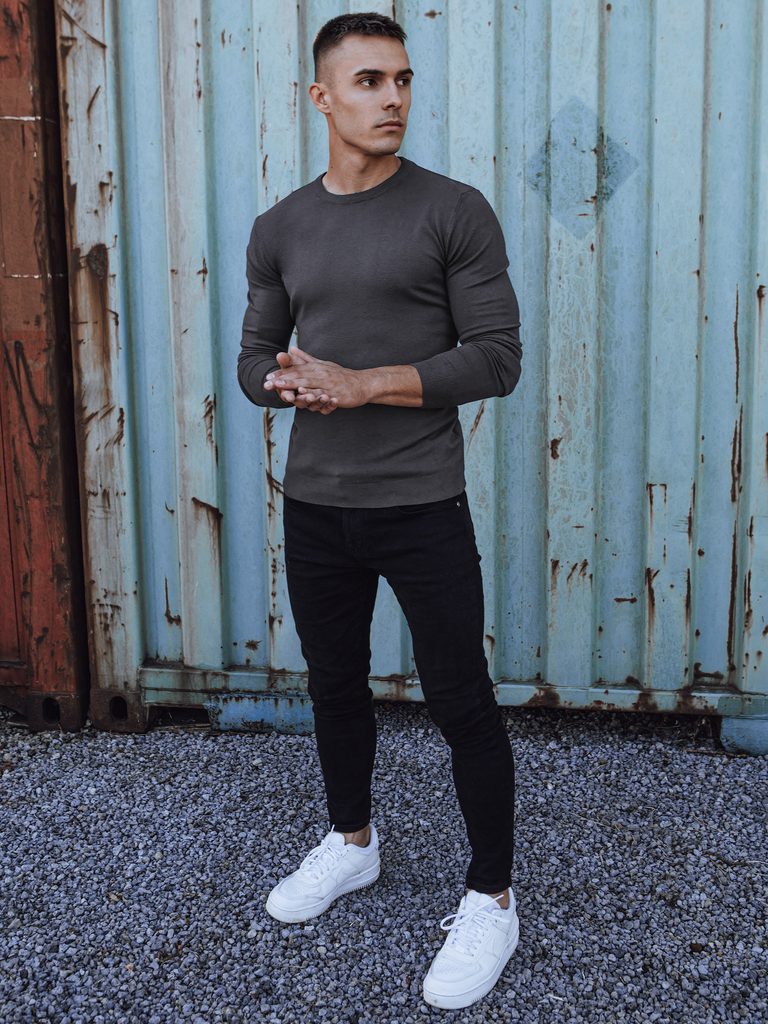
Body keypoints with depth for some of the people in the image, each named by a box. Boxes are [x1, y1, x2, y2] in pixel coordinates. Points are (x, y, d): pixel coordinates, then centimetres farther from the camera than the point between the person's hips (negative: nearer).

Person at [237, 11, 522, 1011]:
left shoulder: (454, 212, -6)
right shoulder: (281, 229, 7)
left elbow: (498, 358, -11)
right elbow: (255, 360, 11)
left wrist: (363, 384, -18)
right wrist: (290, 382, -13)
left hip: (422, 506, -4)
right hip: (316, 506, 5)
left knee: (461, 700, 1)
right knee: (335, 682, 18)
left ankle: (492, 899, 18)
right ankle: (351, 842, 40)